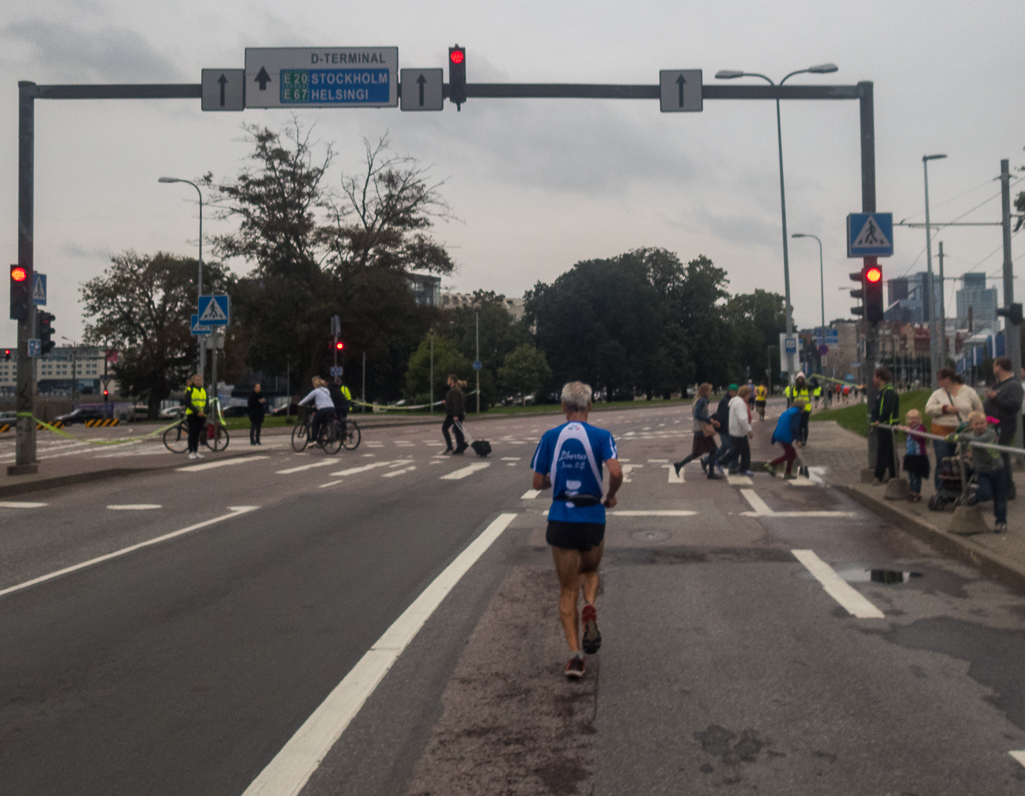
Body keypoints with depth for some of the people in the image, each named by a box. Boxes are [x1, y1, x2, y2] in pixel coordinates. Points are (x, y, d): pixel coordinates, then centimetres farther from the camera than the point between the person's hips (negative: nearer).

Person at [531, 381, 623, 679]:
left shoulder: (550, 437, -1)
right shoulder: (601, 436, -6)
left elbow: (538, 482, 1)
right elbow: (616, 472, -20)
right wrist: (610, 496, 0)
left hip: (560, 519, 0)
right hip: (592, 518, 0)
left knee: (568, 589, 10)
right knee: (590, 570, 27)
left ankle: (575, 653, 0)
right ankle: (590, 608, -3)